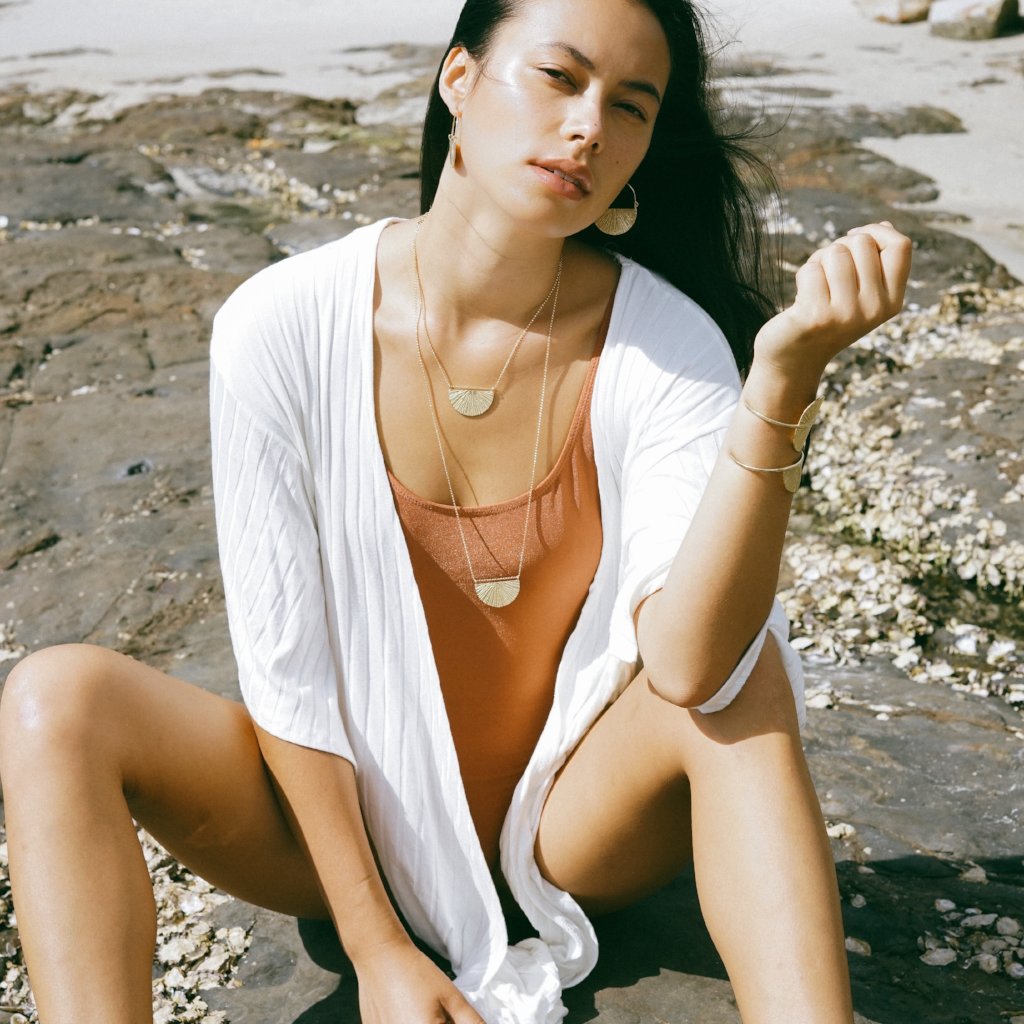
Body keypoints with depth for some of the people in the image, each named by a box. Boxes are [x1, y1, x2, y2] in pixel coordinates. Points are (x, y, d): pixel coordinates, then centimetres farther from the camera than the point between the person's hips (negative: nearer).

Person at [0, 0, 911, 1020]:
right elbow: (283, 668, -12)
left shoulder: (668, 346, -16)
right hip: (356, 815, 1)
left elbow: (689, 665, -29)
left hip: (571, 817, 0)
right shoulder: (281, 329, -16)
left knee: (747, 676, -29)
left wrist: (786, 373, -39)